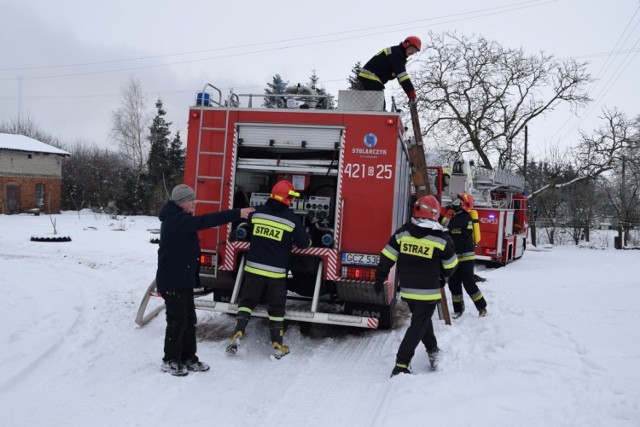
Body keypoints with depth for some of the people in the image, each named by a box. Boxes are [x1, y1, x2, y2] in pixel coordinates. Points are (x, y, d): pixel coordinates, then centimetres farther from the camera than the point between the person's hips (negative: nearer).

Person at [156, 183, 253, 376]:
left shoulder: (179, 220, 15)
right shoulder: (176, 220, -20)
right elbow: (206, 221, -31)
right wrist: (236, 214, -33)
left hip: (183, 279, 10)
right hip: (173, 281, -10)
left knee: (189, 319, 13)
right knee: (177, 321, -2)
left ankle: (188, 358, 22)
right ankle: (170, 361, 11)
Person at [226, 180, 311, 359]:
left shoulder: (257, 212, -1)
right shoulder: (292, 219, -9)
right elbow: (303, 243, 0)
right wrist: (308, 240, 23)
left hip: (253, 268, 2)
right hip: (276, 272, -2)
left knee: (247, 302, 16)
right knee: (276, 308, 10)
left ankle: (237, 335, 5)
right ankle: (277, 346, 15)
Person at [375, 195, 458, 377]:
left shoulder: (402, 232, -4)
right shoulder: (441, 238, -9)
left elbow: (387, 258, -2)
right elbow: (450, 265, 3)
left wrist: (380, 278, 10)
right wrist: (441, 277, 24)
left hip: (407, 290, 4)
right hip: (428, 292, -4)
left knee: (422, 320, 24)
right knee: (418, 326, 1)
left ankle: (433, 351, 35)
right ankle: (401, 365, -5)